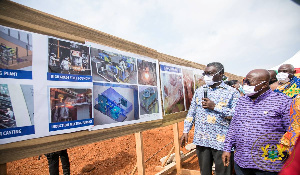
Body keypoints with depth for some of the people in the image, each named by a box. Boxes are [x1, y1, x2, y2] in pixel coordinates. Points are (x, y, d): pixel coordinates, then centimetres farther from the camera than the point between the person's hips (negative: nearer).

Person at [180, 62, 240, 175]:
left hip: (221, 141, -3)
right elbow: (191, 113, 12)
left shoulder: (232, 92, -2)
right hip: (201, 140, 4)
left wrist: (215, 107, -16)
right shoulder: (199, 91, 11)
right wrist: (186, 131, 6)